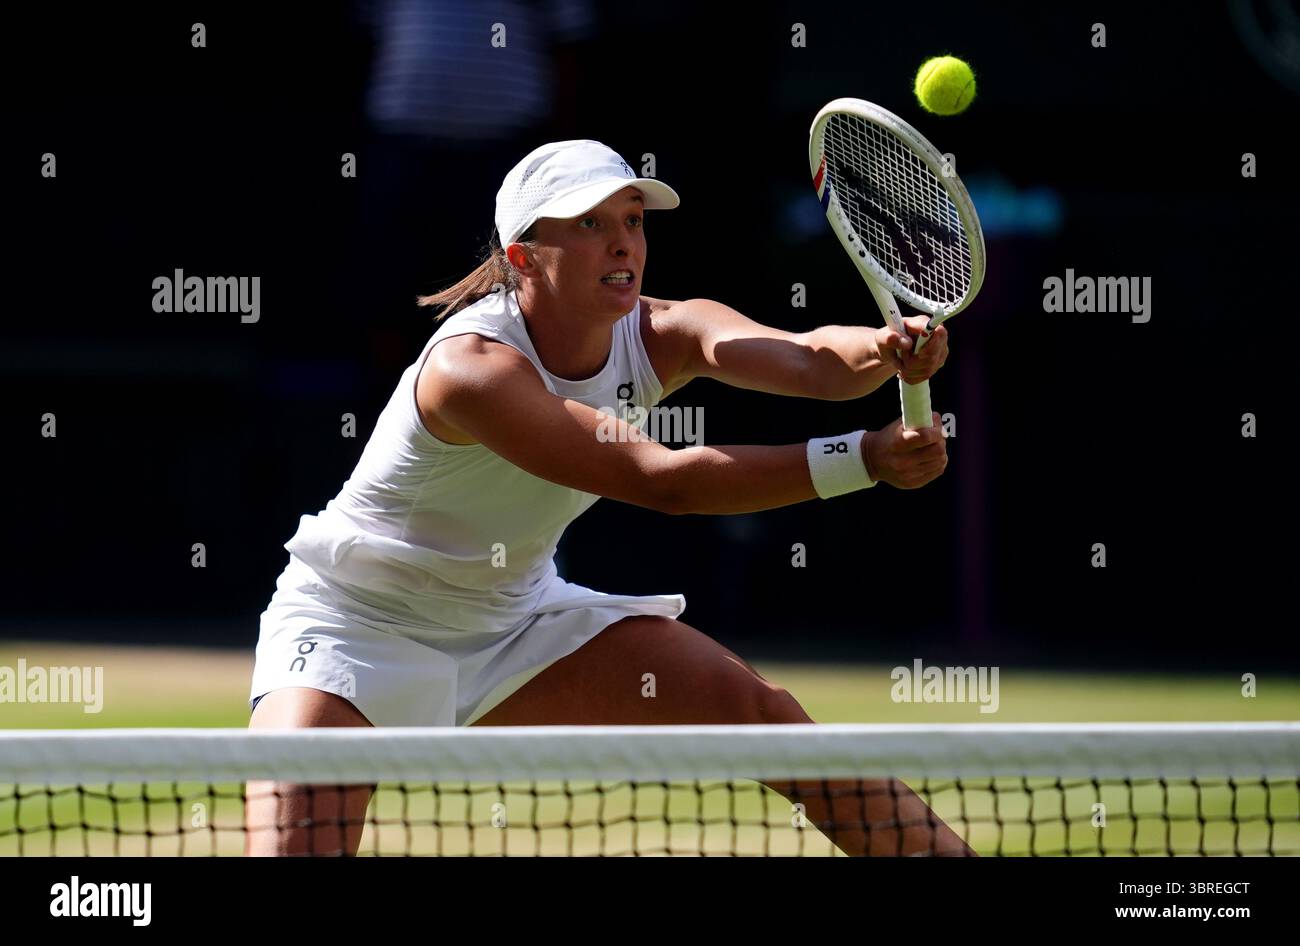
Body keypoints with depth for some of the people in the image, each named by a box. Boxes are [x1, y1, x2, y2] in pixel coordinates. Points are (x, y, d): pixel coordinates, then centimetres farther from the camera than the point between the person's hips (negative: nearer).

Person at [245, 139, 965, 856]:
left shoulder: (660, 335, -11)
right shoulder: (472, 366, -32)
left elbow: (808, 360, -29)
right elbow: (658, 480, -38)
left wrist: (891, 351, -53)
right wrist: (863, 459, -44)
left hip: (517, 618, 6)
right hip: (359, 627, -6)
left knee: (761, 710, -7)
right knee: (294, 849, -27)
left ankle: (941, 853, 3)